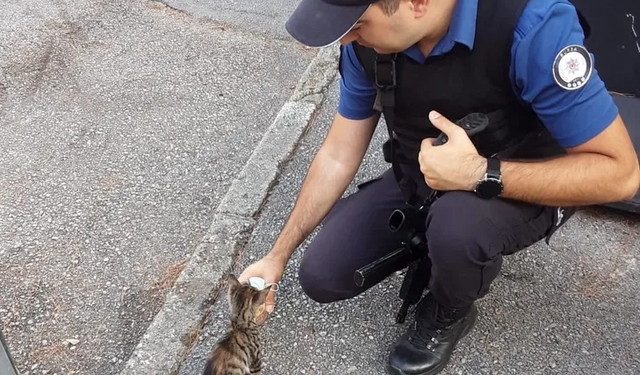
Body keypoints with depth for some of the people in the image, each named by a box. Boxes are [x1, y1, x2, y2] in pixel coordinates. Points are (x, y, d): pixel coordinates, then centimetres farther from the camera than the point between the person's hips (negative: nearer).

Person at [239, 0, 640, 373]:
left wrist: (480, 174, -38)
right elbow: (338, 156, -6)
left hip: (528, 185, -3)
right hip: (421, 179, 4)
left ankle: (448, 314, -2)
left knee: (456, 223, -37)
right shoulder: (367, 41, -17)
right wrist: (279, 255, -6)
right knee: (321, 276, -6)